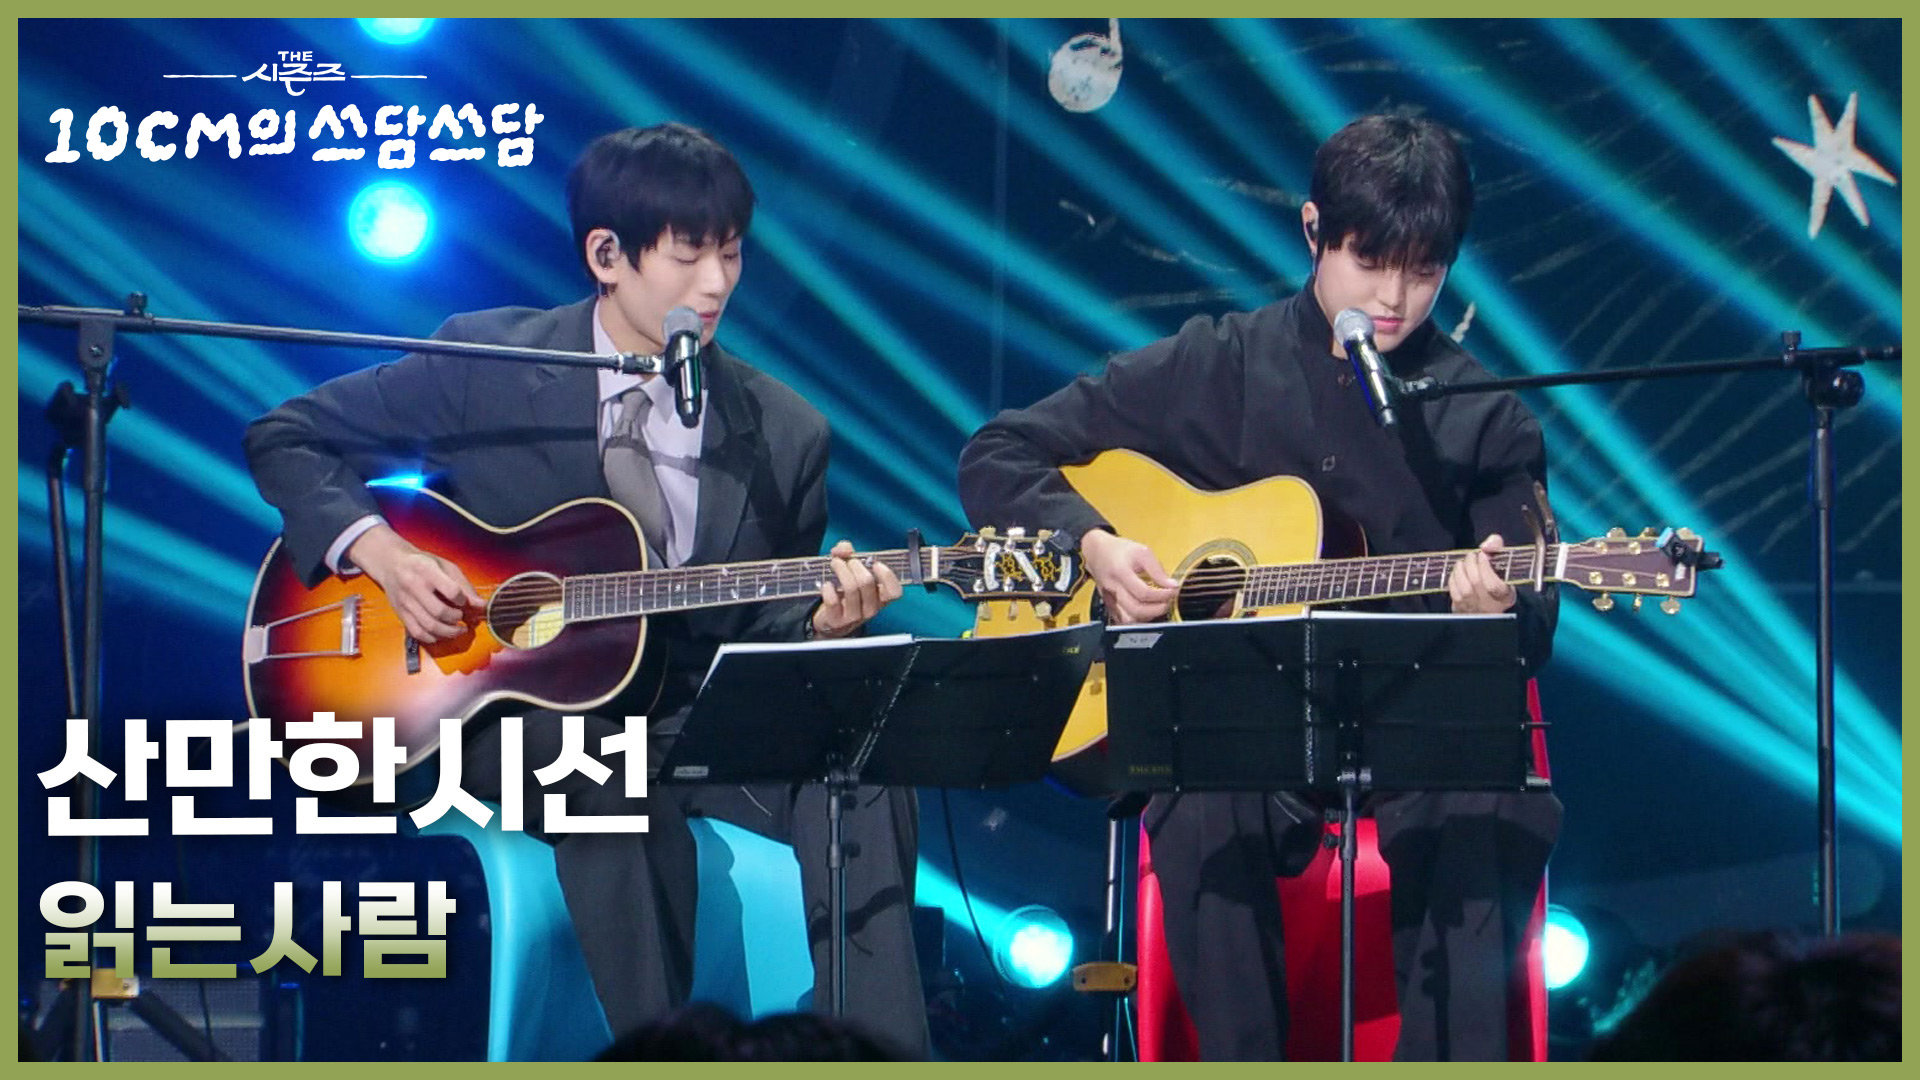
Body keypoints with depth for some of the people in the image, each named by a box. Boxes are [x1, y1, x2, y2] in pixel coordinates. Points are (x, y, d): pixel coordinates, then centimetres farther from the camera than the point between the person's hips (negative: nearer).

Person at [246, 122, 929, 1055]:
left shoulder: (782, 435, 4)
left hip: (692, 717, 3)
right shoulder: (486, 363, -3)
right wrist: (376, 549, -14)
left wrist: (820, 621, -14)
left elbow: (759, 636, 11)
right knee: (614, 785, -37)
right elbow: (286, 440, 3)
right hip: (501, 704, -3)